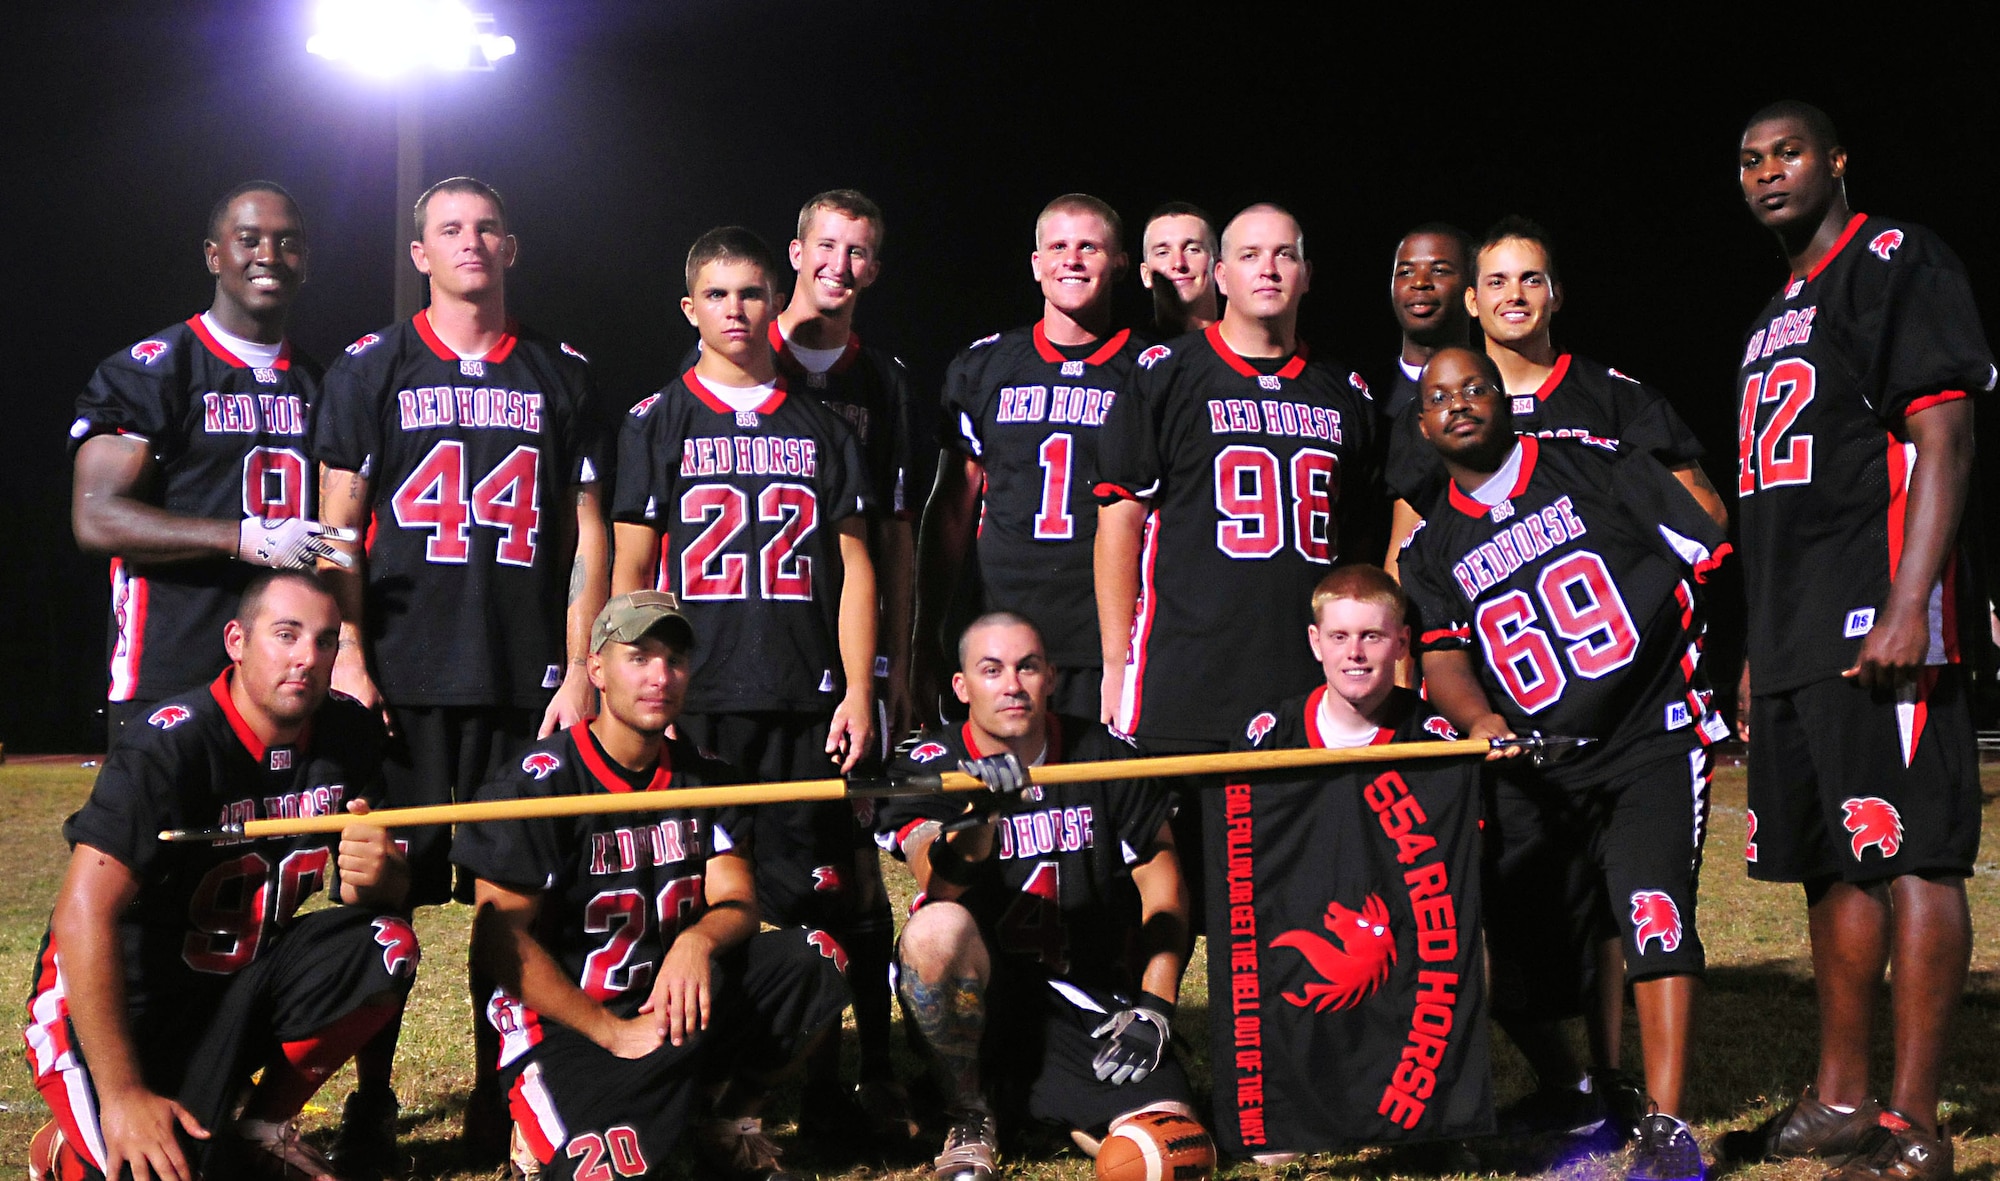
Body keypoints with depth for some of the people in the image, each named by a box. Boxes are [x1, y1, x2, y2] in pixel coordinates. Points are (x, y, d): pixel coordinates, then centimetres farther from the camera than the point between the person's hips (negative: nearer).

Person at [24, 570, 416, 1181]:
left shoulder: (349, 736, -3)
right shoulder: (170, 745, -22)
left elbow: (367, 889, 2)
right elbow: (85, 913, -28)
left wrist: (376, 874, -27)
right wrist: (121, 1094, -33)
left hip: (241, 981, 6)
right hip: (124, 999, -6)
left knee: (388, 945, -16)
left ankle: (262, 1127, 0)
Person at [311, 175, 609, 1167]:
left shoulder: (560, 376, 11)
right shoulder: (371, 369, 8)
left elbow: (587, 536, 10)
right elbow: (339, 529, 5)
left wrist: (579, 672, 2)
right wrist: (347, 659, -6)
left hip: (526, 684, 1)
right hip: (401, 682, -1)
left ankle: (502, 1106, 15)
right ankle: (369, 1112, 10)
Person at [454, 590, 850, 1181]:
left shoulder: (704, 777, 6)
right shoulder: (539, 782, -10)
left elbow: (737, 904, 2)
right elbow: (499, 937, -13)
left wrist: (698, 939, -25)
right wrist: (612, 1033, -19)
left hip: (676, 1006, 5)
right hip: (566, 1022, -5)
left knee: (814, 958, -17)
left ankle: (728, 1120, 1)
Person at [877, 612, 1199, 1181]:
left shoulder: (1104, 758, 1)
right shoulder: (932, 765, -6)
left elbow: (1162, 883, 6)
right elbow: (940, 884, -24)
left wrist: (1154, 1007, -4)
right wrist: (979, 814, -45)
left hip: (1088, 1000, 2)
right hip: (980, 993, -2)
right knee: (937, 928, -35)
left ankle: (1042, 1107, 14)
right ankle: (970, 1116, -10)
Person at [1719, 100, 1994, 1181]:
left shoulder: (1894, 262, -3)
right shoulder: (1775, 318, 23)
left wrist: (1907, 608, -22)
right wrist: (1761, 647, 20)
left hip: (1877, 624, -9)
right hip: (1798, 638, 9)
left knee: (1910, 858, -8)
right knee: (1834, 867, 12)